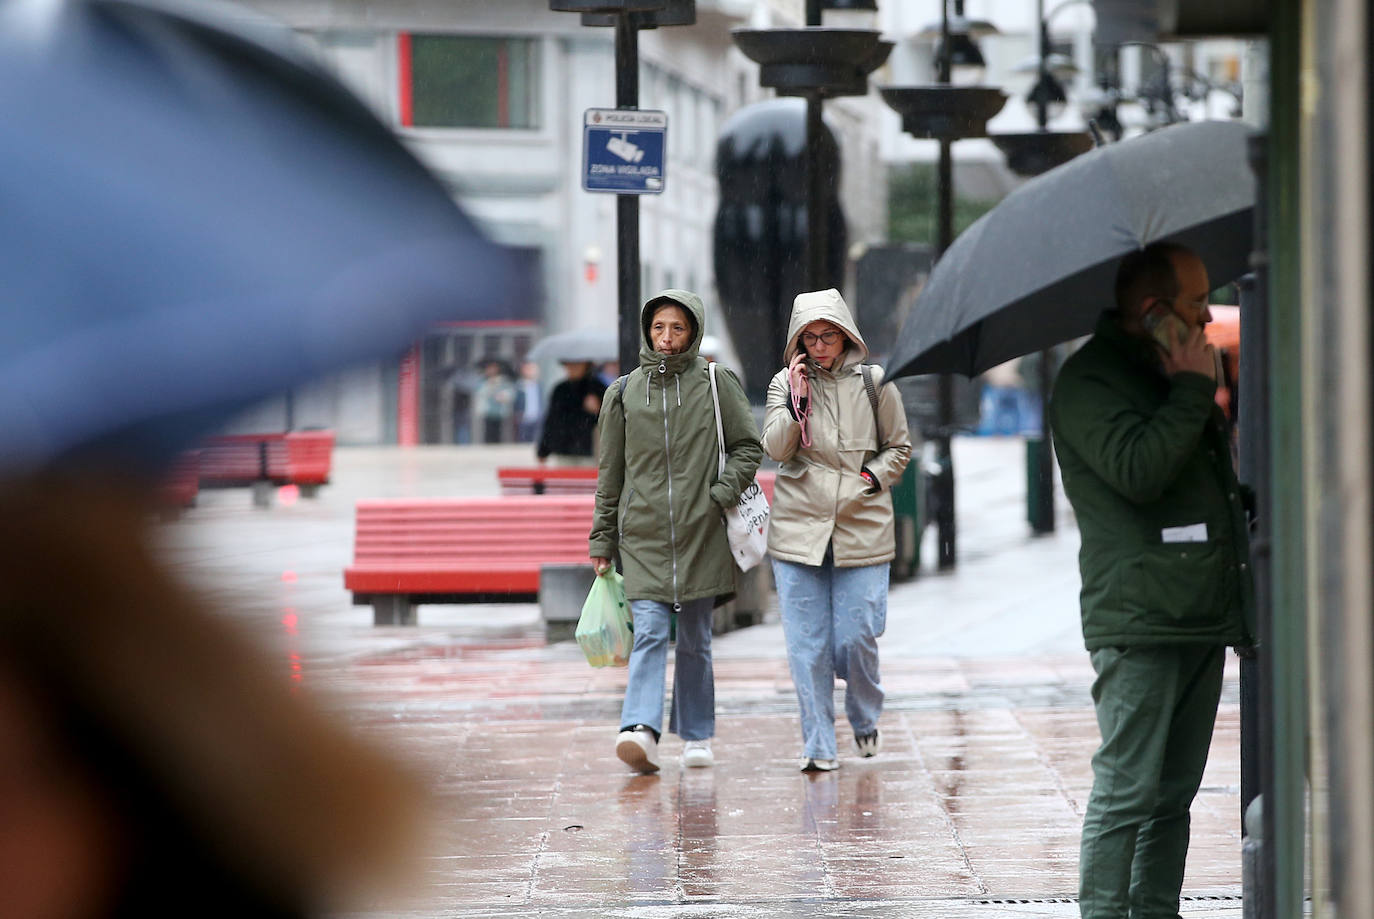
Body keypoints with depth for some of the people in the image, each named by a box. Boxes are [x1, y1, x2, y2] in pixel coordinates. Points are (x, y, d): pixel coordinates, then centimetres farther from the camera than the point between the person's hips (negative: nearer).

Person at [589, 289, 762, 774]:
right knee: (649, 633, -13)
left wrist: (723, 494, -9)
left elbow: (748, 446, 7)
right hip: (642, 535, 0)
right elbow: (610, 473, 12)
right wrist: (601, 541, 10)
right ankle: (641, 730, -25)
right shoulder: (624, 392, 8)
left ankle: (697, 735, 18)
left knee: (695, 639, 7)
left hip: (701, 534, 0)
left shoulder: (717, 384, 3)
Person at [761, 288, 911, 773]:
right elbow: (775, 449, -5)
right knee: (807, 643, -1)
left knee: (856, 638, -4)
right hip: (798, 528, 1)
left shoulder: (874, 383, 4)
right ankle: (818, 745, 5)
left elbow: (899, 447, 14)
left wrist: (874, 477, -3)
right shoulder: (785, 383, 5)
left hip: (861, 528, -1)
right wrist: (797, 400, -15)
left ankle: (865, 720, 24)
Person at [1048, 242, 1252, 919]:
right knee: (1127, 791, -10)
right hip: (1139, 624, -9)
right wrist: (1192, 389, -15)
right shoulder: (1090, 380, -8)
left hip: (1200, 619, 9)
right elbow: (1138, 470, -24)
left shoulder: (1168, 374, 21)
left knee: (1175, 792, 10)